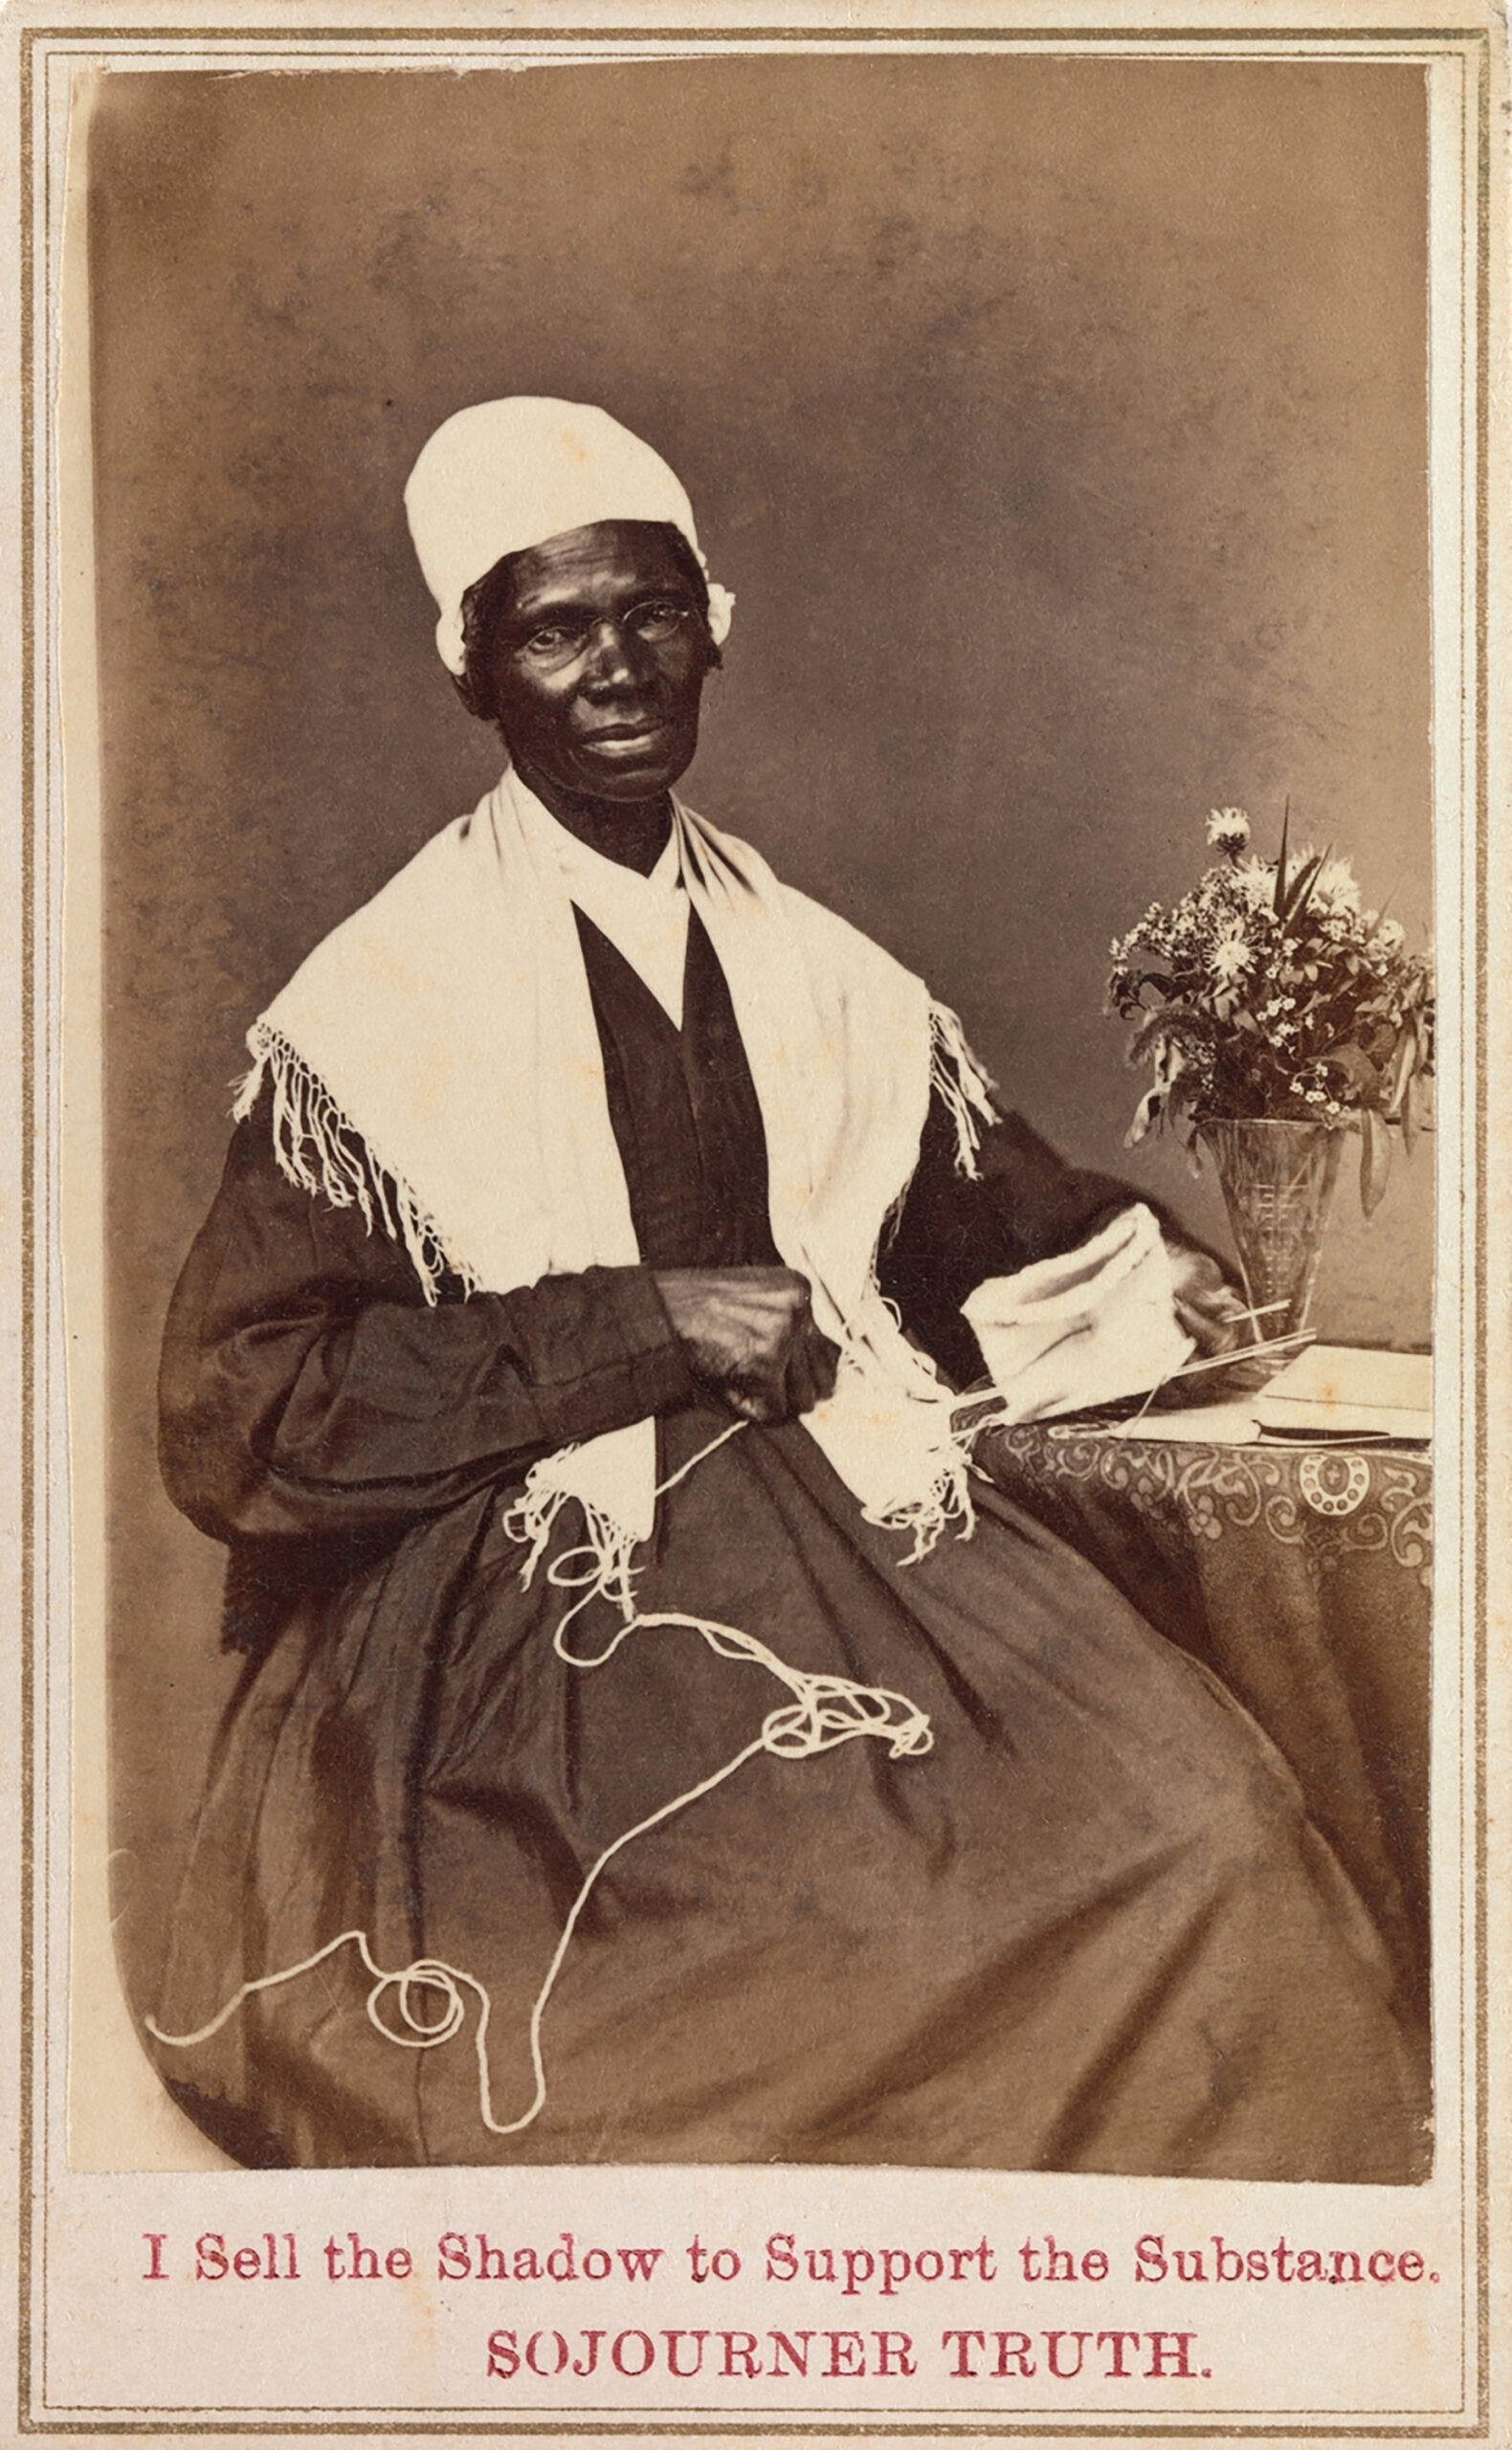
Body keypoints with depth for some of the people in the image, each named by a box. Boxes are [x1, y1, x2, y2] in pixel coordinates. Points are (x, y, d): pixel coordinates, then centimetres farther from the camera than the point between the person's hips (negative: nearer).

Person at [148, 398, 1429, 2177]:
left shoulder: (828, 979, 14)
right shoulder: (379, 1011, -2)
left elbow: (981, 1214, 26)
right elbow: (236, 1414, -7)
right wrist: (641, 1322, -13)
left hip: (853, 1520, 5)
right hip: (533, 1586, -4)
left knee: (1204, 1817, -18)